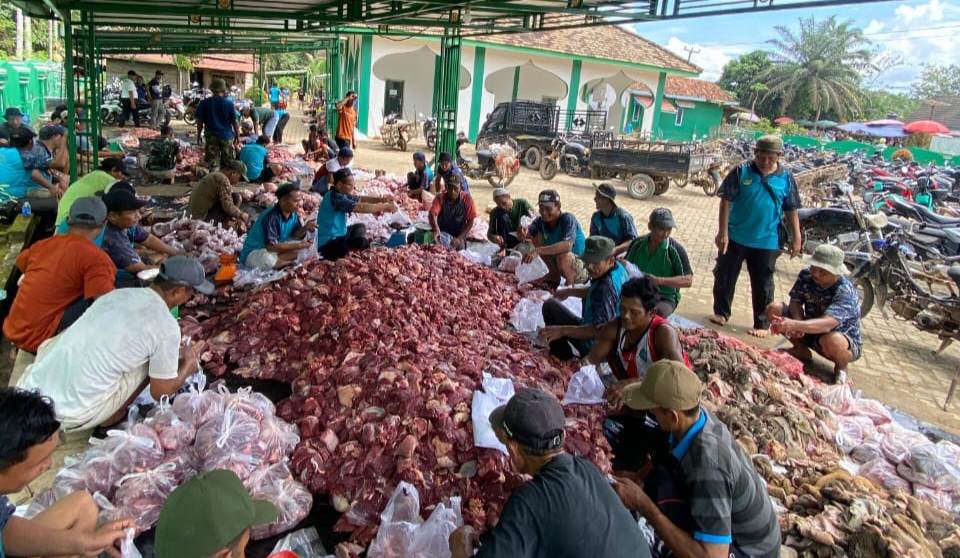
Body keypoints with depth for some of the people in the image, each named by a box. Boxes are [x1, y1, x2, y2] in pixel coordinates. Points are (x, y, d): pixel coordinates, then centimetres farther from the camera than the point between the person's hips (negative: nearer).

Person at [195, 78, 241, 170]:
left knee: (212, 164, 3)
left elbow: (200, 121, 1)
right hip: (226, 135, -1)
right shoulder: (229, 104, -5)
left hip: (211, 136, 1)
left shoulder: (204, 103, -1)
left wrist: (199, 134, 12)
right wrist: (238, 136, 7)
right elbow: (235, 121, -3)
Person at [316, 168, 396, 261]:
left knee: (360, 227, 25)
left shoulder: (341, 194, 4)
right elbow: (362, 208, -28)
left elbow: (360, 199, 8)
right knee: (363, 245, -22)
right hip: (327, 244, -11)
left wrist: (382, 199, -6)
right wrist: (385, 207, -22)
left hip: (336, 235, 11)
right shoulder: (335, 198, -24)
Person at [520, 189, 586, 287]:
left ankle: (571, 283, -4)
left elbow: (567, 245, -44)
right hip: (555, 260, 6)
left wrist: (537, 251, -52)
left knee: (562, 256, -37)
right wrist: (523, 234, -45)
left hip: (579, 263, -6)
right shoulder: (541, 220, -9)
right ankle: (554, 275, 8)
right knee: (536, 236, -7)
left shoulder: (568, 219, -27)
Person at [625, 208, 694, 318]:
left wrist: (659, 280, -20)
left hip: (665, 298, -3)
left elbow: (688, 281, -9)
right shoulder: (637, 244, 4)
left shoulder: (675, 249, -6)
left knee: (657, 312, -36)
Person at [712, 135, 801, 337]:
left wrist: (796, 237, 5)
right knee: (724, 275, 10)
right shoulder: (741, 172, -6)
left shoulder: (786, 178, 0)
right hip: (735, 237, 0)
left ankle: (762, 324, 19)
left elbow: (791, 210, 7)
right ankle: (721, 312, 29)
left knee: (763, 284, 7)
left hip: (766, 242, 0)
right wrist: (723, 232, -11)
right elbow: (726, 201, -7)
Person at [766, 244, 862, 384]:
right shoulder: (805, 276, -11)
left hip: (846, 342, -5)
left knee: (832, 340, -42)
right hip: (811, 332, 5)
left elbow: (826, 324, -43)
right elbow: (795, 302, -11)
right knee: (774, 309, -13)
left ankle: (841, 367, -5)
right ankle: (802, 351, 7)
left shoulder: (845, 292, -29)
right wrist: (799, 326, -33)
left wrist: (794, 325, -59)